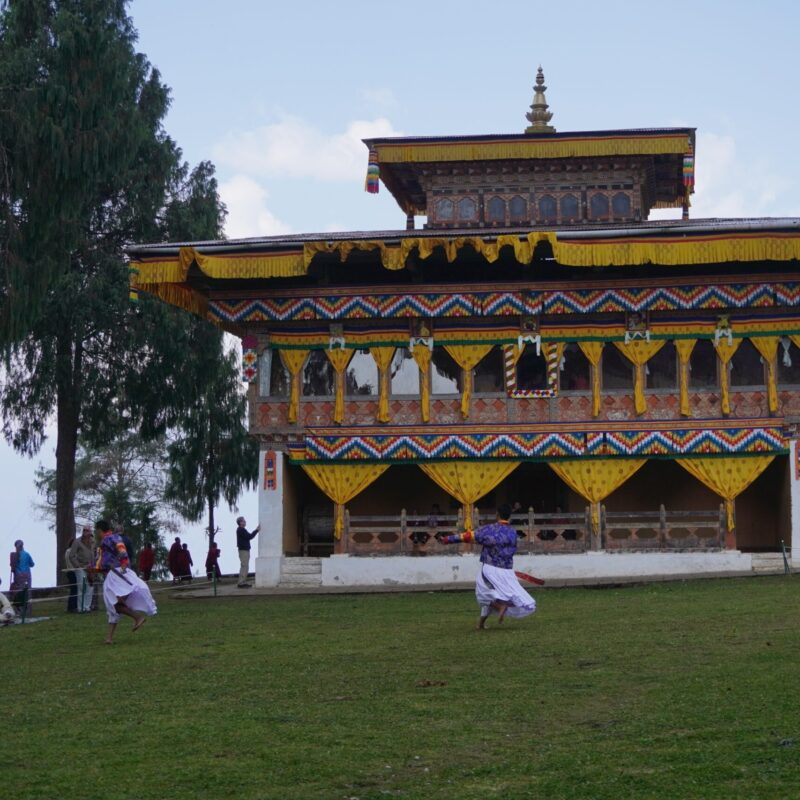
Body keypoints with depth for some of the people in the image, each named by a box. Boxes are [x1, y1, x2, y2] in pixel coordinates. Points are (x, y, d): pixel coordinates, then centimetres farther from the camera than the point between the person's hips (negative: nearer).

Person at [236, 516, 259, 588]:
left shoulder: (241, 530, 18)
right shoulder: (241, 530, -14)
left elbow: (248, 536, 20)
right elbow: (249, 537, -18)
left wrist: (256, 530, 15)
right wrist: (256, 530, -12)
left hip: (245, 550, 11)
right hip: (243, 550, -11)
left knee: (245, 567, 14)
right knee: (244, 566, -12)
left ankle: (243, 582, 17)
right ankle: (241, 583, -14)